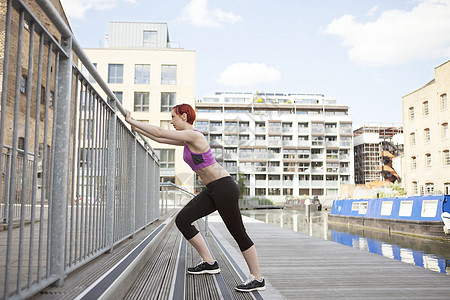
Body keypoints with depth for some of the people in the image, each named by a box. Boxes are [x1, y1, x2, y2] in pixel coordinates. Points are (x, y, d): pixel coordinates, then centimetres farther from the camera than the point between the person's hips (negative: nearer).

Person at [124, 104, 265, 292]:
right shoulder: (187, 139, 14)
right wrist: (137, 128, 22)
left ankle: (257, 279, 10)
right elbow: (159, 138, 22)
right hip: (213, 191, 10)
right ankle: (209, 263, 12)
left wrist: (132, 121, -5)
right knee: (182, 220, 5)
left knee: (238, 233, -3)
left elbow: (159, 132, -15)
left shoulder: (194, 136, -15)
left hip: (224, 188, -10)